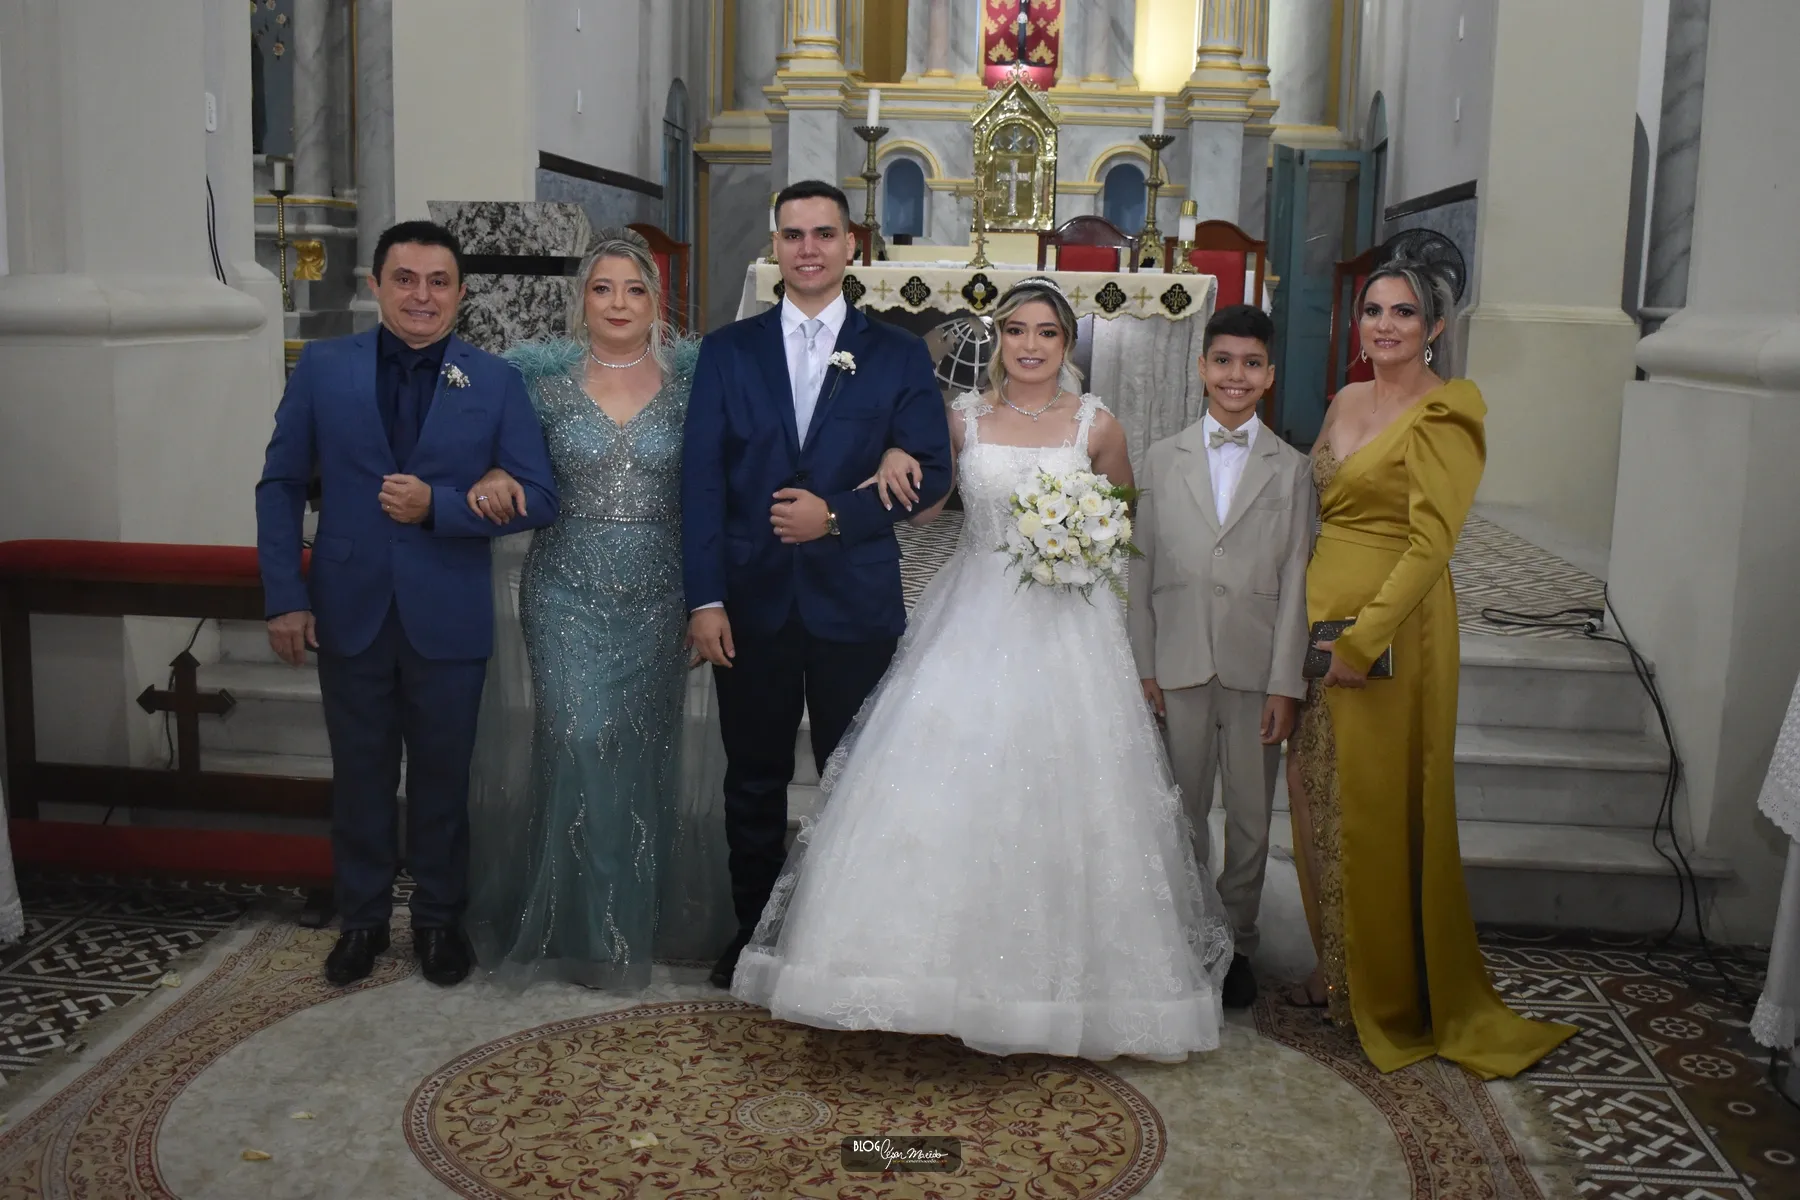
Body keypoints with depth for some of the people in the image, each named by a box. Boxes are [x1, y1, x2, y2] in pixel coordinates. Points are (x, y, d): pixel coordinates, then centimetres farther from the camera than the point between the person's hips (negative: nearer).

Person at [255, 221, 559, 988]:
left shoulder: (496, 383, -2)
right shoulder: (322, 368, 0)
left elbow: (538, 500, -6)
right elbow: (281, 485, 2)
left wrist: (438, 506, -19)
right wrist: (285, 596, -5)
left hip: (448, 620, -1)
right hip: (348, 614, 1)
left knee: (442, 779, 12)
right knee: (359, 777, 14)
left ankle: (439, 918, 30)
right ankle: (362, 918, 31)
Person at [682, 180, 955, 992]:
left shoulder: (897, 355, 4)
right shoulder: (727, 352, 6)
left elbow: (929, 473, -1)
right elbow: (702, 478, 0)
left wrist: (837, 515, -15)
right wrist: (704, 600, -8)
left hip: (855, 603, -1)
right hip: (752, 601, 1)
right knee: (754, 780, 11)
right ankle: (754, 930, 27)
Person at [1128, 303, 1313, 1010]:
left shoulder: (1291, 470, 3)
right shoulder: (1162, 461, 6)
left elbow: (1295, 582, -1)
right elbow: (1141, 569, 4)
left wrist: (1285, 683, -7)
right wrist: (1143, 667, -1)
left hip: (1256, 671, 0)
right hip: (1179, 667, 1)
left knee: (1250, 819, 9)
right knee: (1181, 813, 9)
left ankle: (1237, 944, 25)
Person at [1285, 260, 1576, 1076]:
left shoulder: (1442, 416, -10)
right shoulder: (1346, 403, 13)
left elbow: (1431, 541, -17)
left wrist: (1364, 636, -21)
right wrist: (1309, 621, 11)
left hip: (1394, 628, -8)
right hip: (1321, 616, 8)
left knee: (1381, 809, 1)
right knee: (1319, 800, 13)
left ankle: (1395, 996, 17)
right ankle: (1339, 970, 29)